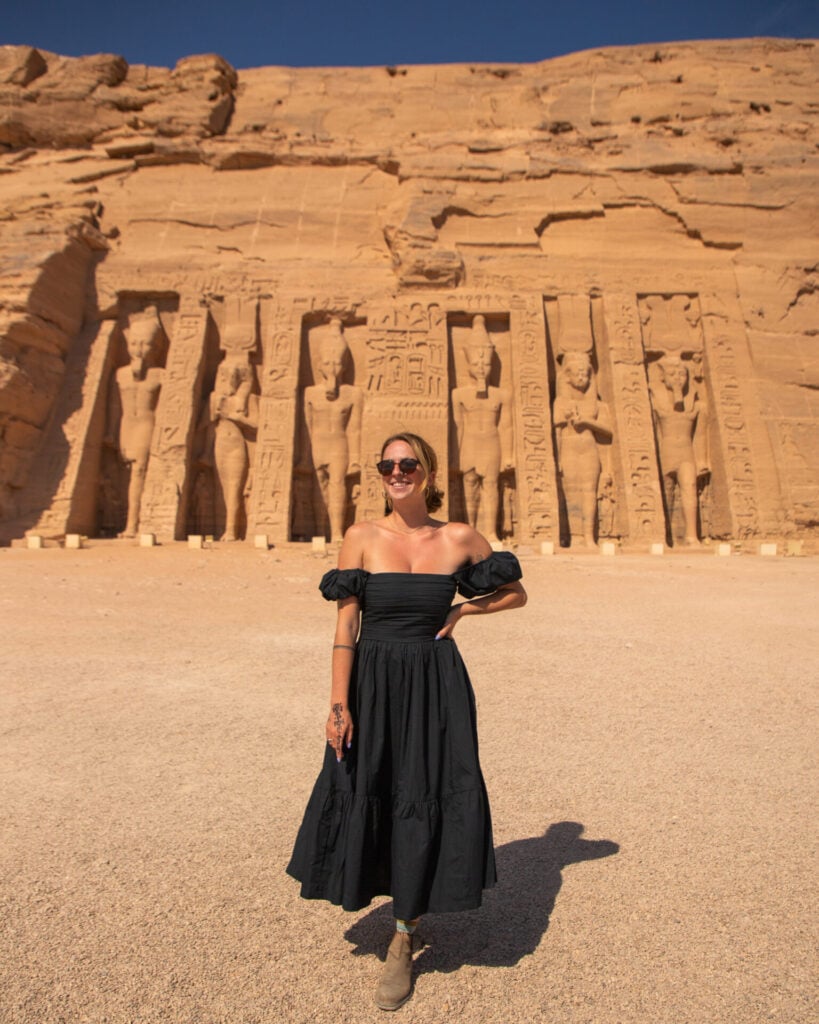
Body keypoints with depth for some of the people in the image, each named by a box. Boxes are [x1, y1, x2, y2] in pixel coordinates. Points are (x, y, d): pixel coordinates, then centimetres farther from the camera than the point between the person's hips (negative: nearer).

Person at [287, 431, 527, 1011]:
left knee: (426, 803, 8)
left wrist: (459, 611, -2)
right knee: (362, 794, 11)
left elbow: (516, 593, 10)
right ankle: (350, 882, 46)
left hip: (436, 686, 1)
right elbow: (346, 625, -7)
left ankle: (404, 941, 32)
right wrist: (339, 704, -11)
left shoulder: (460, 539, -3)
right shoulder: (362, 538, -5)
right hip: (373, 684, 0)